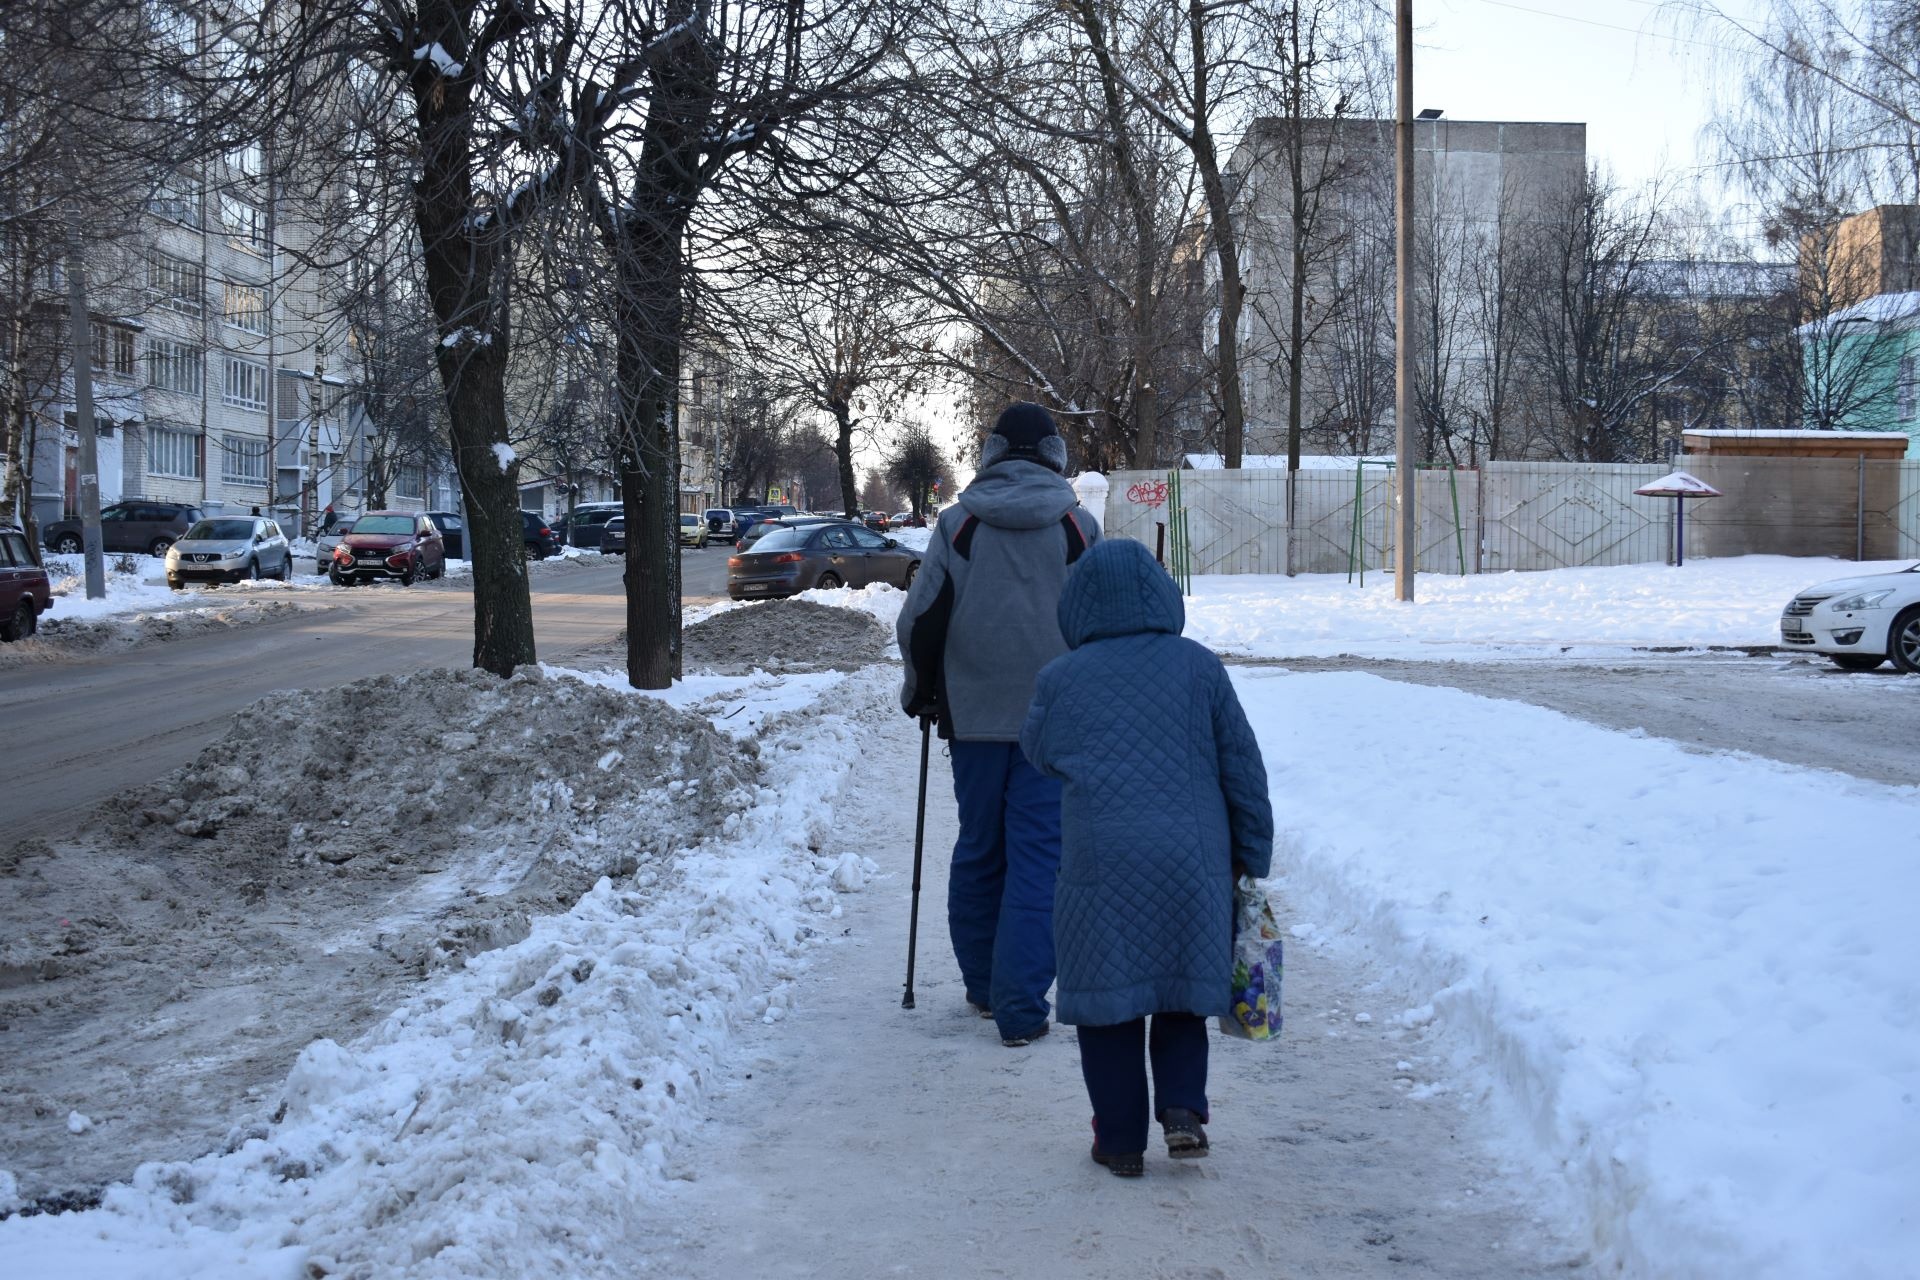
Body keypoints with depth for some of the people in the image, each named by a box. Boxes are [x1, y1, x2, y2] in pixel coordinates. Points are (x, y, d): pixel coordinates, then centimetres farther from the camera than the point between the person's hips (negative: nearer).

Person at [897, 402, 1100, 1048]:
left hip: (974, 714, 2)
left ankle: (983, 985, 26)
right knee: (1038, 854, 0)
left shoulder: (958, 524, 0)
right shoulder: (1078, 528, -2)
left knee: (978, 848, 15)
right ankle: (1020, 1007, -5)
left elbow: (920, 621, -1)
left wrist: (922, 691, 16)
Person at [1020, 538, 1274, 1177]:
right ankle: (1184, 1110, 3)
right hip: (1191, 862, 2)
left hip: (1100, 866, -1)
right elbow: (1243, 769, 5)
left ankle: (1121, 1139, 11)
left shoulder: (1060, 680, 0)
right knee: (1182, 993, 17)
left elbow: (1037, 752, 19)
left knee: (1108, 1006, 8)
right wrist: (1252, 855, 13)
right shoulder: (1199, 667, 2)